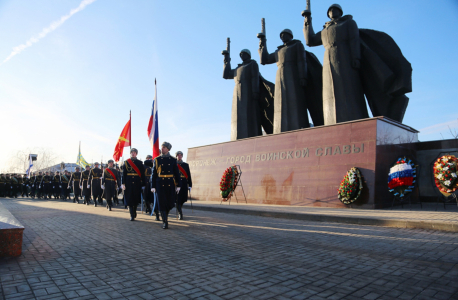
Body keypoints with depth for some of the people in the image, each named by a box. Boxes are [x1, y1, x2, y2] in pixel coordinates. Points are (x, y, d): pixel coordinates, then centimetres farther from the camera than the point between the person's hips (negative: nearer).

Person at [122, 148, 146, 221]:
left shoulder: (140, 163, 4)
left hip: (137, 183, 0)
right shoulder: (126, 162, 5)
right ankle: (132, 215, 5)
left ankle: (134, 212, 31)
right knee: (129, 199, -1)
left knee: (136, 199, 8)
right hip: (129, 183, 0)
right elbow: (123, 174, 2)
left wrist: (143, 184, -1)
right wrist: (123, 183, -6)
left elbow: (142, 174, 2)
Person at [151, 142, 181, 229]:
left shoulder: (173, 160, 5)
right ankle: (165, 222, 5)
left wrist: (178, 185, 1)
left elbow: (176, 173, 6)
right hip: (160, 184, -1)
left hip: (170, 184, 1)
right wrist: (153, 186, -1)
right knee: (162, 203, -4)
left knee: (170, 203, 4)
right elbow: (154, 173, 3)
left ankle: (165, 215, 34)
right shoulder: (157, 159, 4)